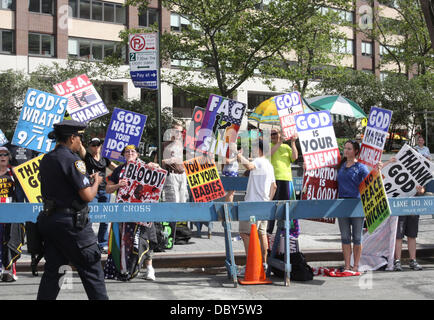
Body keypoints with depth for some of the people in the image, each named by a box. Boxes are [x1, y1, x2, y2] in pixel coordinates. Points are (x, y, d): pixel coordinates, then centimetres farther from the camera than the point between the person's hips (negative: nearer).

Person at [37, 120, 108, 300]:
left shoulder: (46, 160, 10)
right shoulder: (72, 160, -15)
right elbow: (88, 196, -17)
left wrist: (87, 179, 17)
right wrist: (95, 182, 3)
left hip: (49, 219, 8)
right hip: (71, 221, -8)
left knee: (53, 269, 12)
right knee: (91, 268, 2)